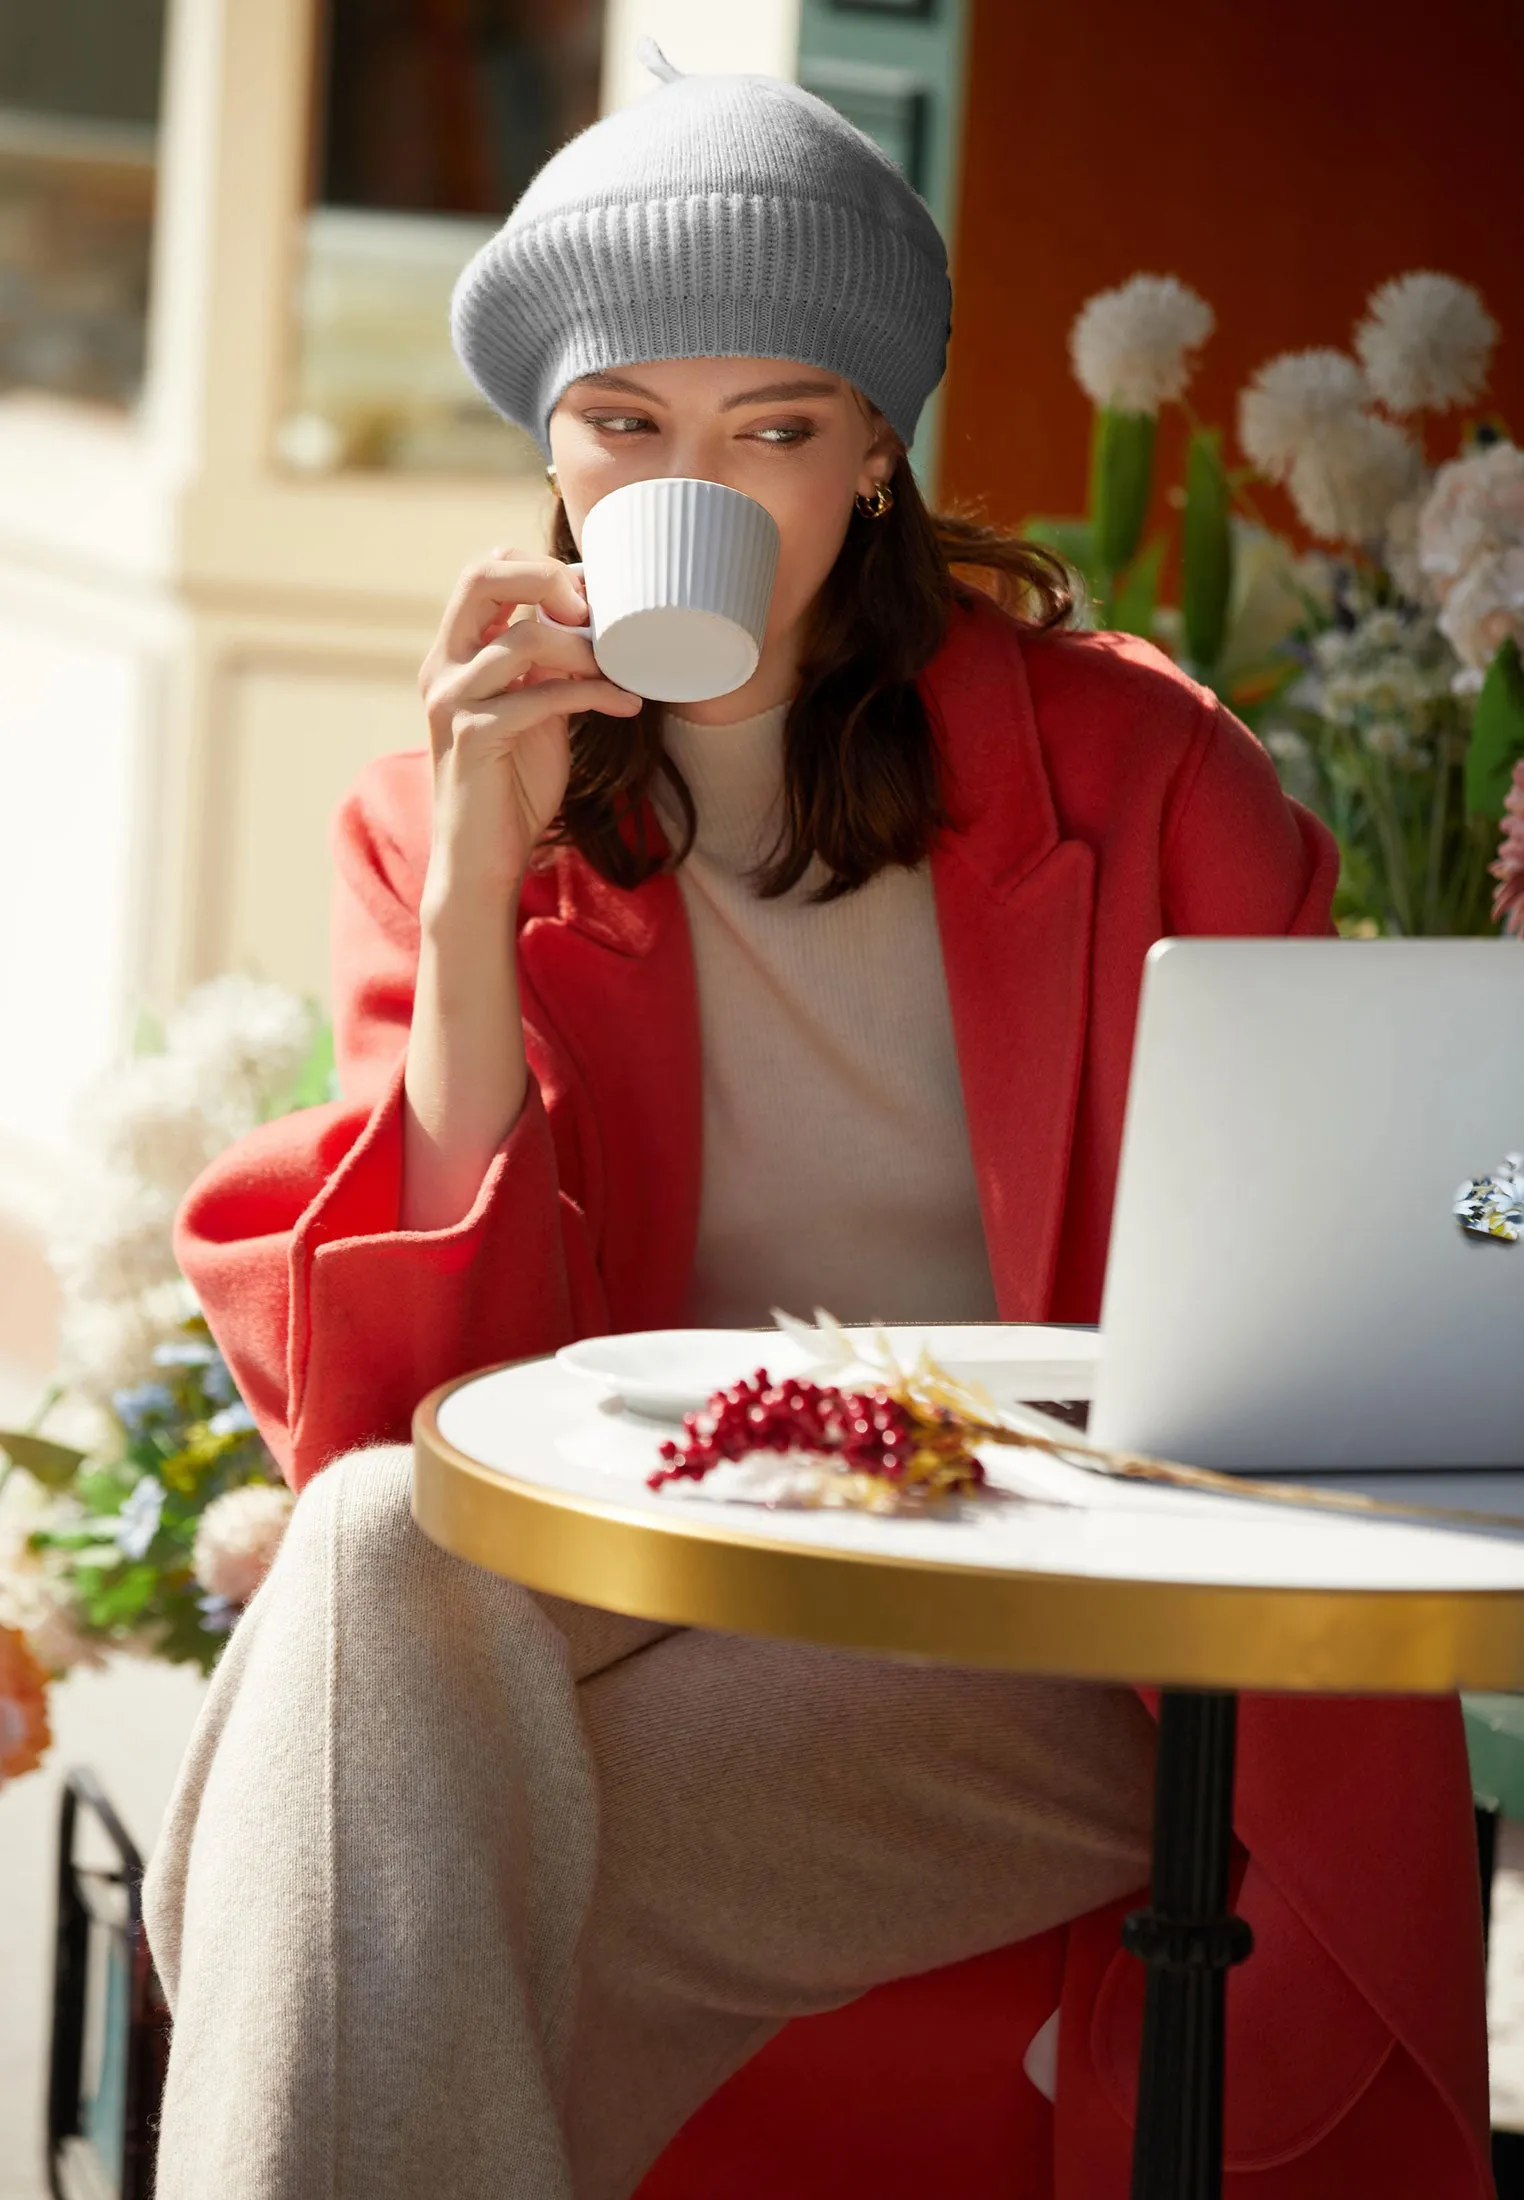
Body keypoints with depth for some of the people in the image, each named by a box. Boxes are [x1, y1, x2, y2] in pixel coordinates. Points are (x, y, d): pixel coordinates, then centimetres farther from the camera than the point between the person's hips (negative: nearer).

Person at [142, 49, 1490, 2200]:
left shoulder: (1131, 769, 2)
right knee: (380, 1544, -32)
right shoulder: (437, 823, 7)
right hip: (628, 1595, 3)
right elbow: (422, 1394, -5)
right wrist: (480, 881, -13)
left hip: (1050, 1641, -3)